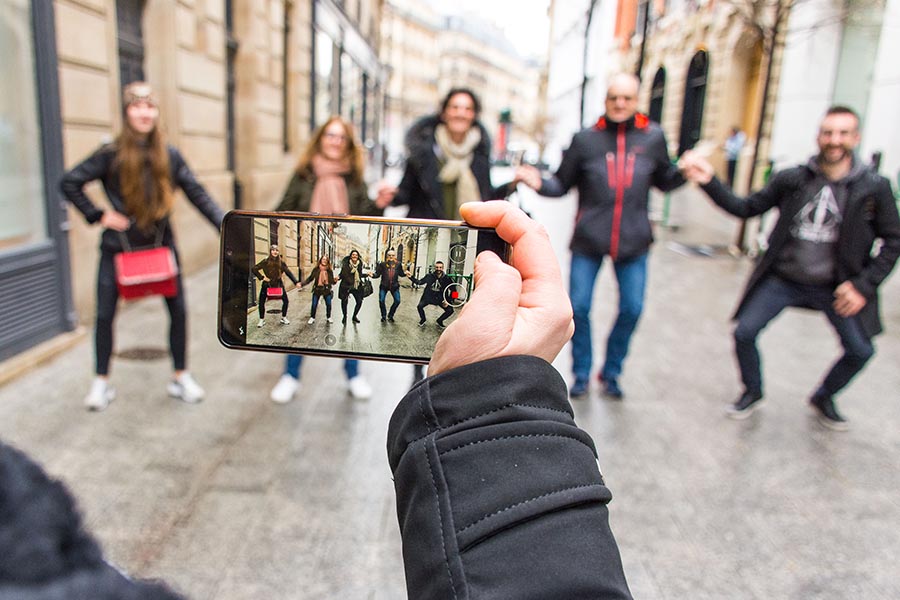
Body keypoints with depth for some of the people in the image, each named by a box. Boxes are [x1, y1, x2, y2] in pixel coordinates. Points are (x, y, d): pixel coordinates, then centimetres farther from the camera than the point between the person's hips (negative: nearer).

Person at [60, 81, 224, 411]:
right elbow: (69, 182, -4)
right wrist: (97, 215, -10)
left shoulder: (169, 155, -4)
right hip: (118, 246, -1)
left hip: (161, 243, 1)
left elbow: (198, 195, -8)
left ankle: (181, 377, 17)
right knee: (105, 314, 6)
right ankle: (101, 381, 24)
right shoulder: (112, 154, -10)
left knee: (178, 310, 0)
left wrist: (227, 227, -18)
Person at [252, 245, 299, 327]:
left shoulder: (281, 262, -8)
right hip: (267, 285, -2)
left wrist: (296, 282, -17)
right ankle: (262, 320, 13)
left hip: (279, 284, 2)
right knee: (261, 302, -3)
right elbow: (254, 269, -11)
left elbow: (288, 272, -8)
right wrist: (262, 277, -17)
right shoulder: (265, 261, -13)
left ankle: (284, 318, 18)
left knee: (286, 301, -1)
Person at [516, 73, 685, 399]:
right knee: (579, 308, 2)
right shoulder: (585, 139, -2)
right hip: (588, 240, -1)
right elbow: (562, 184, 2)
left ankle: (611, 372, 27)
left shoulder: (653, 137, 2)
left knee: (632, 308, 5)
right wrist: (538, 182, -17)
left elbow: (664, 181, 14)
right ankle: (581, 373, 23)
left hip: (633, 240, 2)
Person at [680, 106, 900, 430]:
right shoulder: (792, 179, -6)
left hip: (835, 287, 0)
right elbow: (746, 208, -2)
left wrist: (864, 285, -7)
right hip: (782, 280, 0)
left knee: (860, 351, -2)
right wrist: (709, 182, -16)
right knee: (744, 333, -6)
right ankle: (752, 392, 22)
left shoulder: (874, 187, -7)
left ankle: (823, 398, 29)